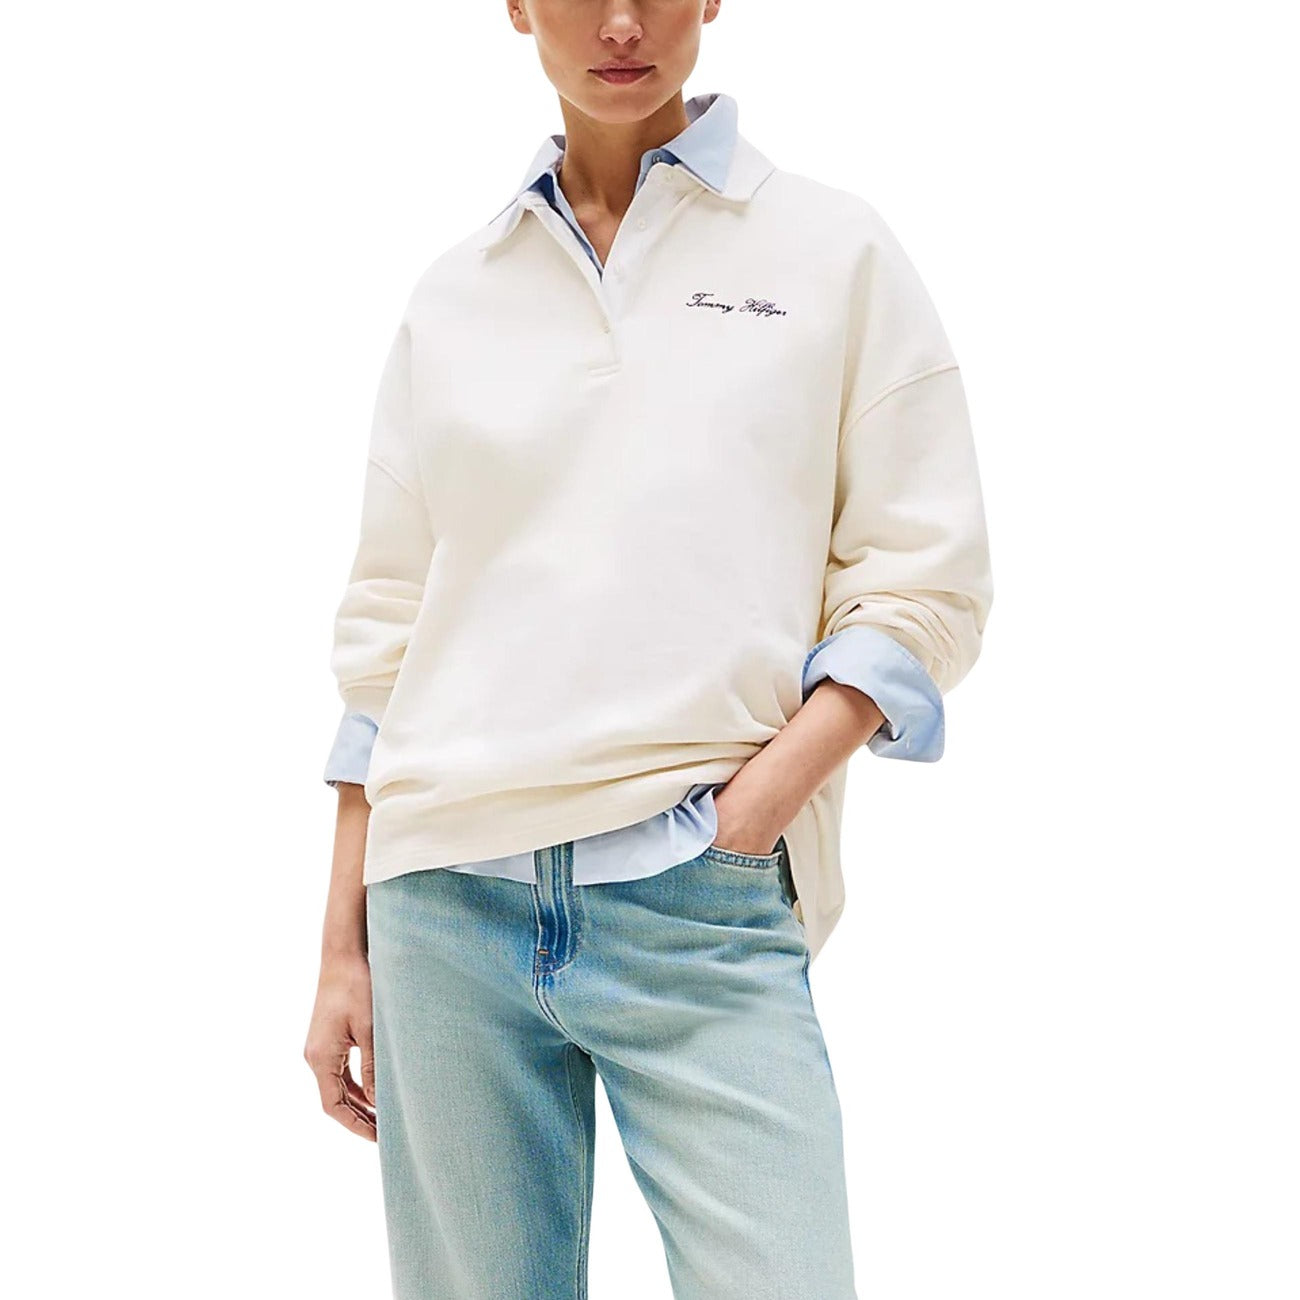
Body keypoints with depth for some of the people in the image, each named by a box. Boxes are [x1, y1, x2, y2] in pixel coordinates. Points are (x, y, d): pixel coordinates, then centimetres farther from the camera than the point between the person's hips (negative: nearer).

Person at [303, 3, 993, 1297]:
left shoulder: (835, 251, 7)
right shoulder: (453, 295, 13)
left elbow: (925, 585, 3)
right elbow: (386, 634, 14)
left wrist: (749, 807, -10)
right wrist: (345, 946, 10)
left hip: (703, 908, -2)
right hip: (449, 899, 2)